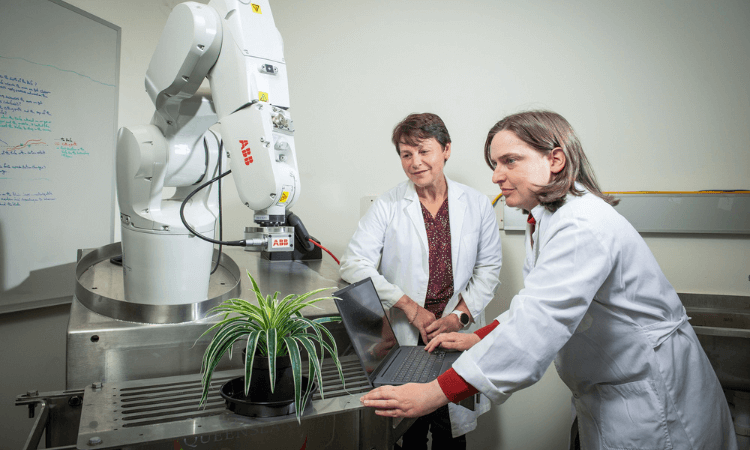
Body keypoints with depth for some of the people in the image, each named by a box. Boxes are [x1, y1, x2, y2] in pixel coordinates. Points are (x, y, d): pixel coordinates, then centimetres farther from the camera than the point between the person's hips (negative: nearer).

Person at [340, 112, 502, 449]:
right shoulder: (388, 206, -2)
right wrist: (410, 307, -15)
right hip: (402, 337, -1)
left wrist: (460, 316, -8)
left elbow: (489, 269, 7)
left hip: (457, 336, 1)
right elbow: (354, 264, -10)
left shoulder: (477, 205, 3)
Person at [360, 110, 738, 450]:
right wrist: (479, 338, 1)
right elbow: (536, 302, 12)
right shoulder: (545, 218, 5)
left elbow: (537, 324, -36)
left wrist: (435, 394, -35)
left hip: (652, 399, -9)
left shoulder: (582, 226, -29)